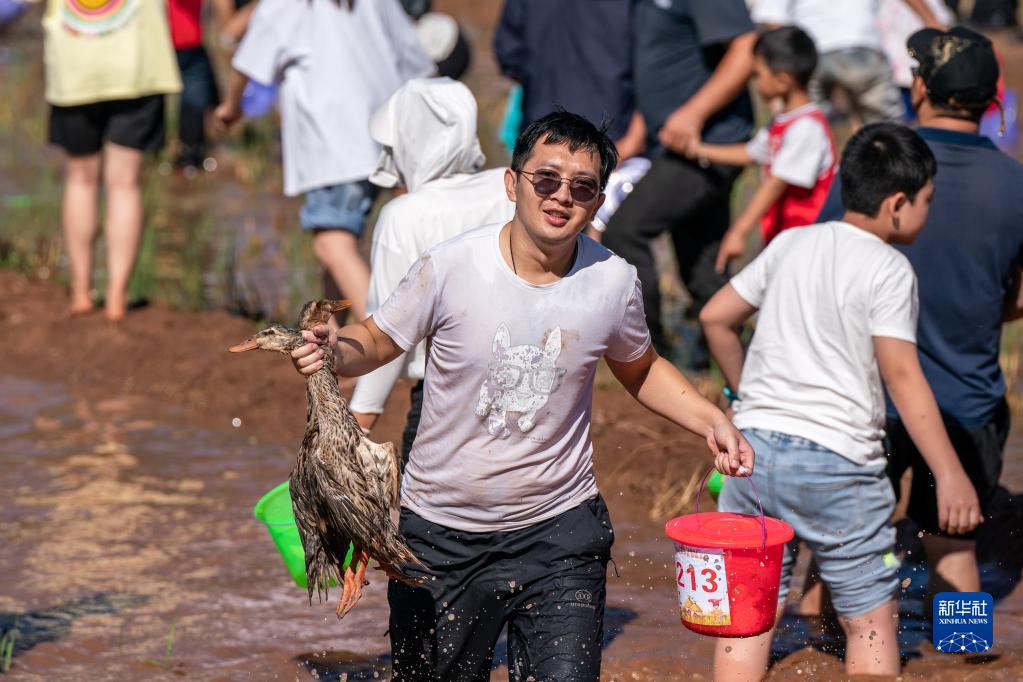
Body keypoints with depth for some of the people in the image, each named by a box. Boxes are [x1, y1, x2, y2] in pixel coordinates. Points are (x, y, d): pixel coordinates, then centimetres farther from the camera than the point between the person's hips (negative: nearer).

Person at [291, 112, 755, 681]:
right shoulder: (452, 267, -13)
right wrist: (334, 351, -22)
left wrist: (711, 420, 0)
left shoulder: (613, 282, -5)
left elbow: (641, 371, 15)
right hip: (443, 534, 0)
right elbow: (377, 341, 1)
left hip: (559, 532, 0)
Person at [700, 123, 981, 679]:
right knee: (869, 619, 7)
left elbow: (715, 318, 18)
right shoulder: (889, 269, -6)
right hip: (835, 461, -5)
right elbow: (901, 375, -14)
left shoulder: (791, 243, 12)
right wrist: (950, 475, -16)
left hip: (754, 445, 5)